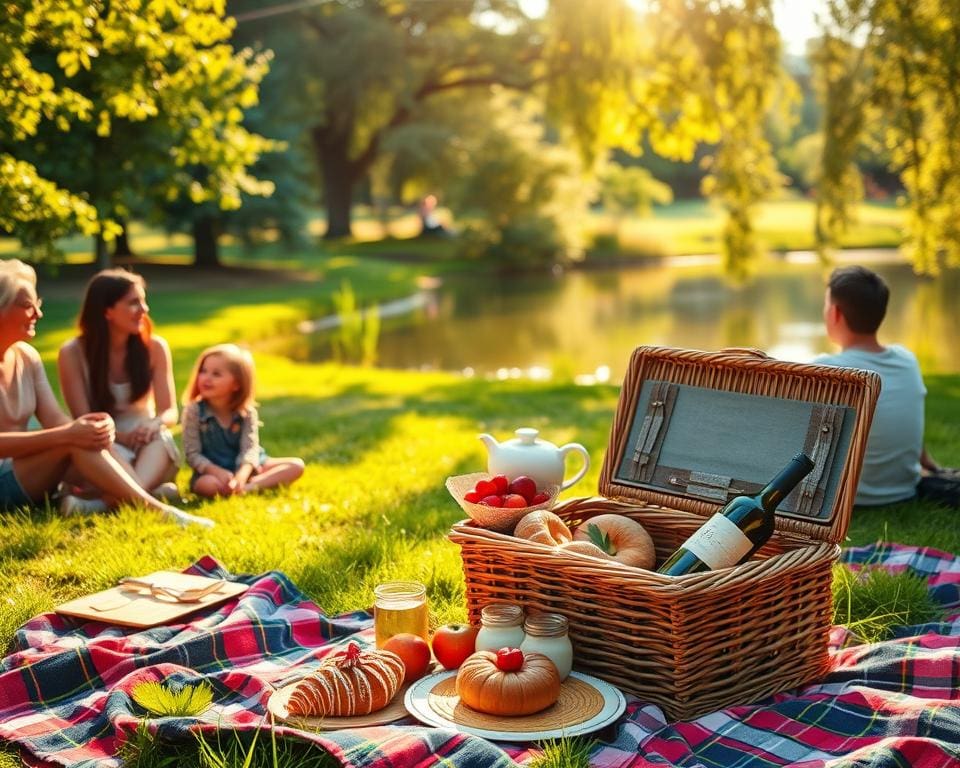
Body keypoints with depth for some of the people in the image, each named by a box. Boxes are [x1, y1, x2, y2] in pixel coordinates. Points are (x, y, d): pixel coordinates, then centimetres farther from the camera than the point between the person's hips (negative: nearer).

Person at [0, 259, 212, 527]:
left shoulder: (26, 356, 9)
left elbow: (56, 422, 0)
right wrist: (67, 434, -31)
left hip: (28, 474, 7)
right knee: (75, 442, -30)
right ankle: (158, 510, -30)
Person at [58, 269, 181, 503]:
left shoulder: (154, 347, 0)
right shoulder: (73, 354, -6)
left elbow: (170, 412, -2)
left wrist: (156, 423, -27)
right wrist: (120, 436, -28)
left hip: (148, 444, 1)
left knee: (158, 438, -37)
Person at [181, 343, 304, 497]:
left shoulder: (247, 412, -5)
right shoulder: (194, 411, -10)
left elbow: (249, 449, -16)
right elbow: (192, 454, -12)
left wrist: (242, 475, -38)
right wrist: (218, 472, -30)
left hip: (244, 468, 4)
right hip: (212, 471, -4)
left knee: (296, 465, -15)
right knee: (207, 485, -41)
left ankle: (249, 487, -31)